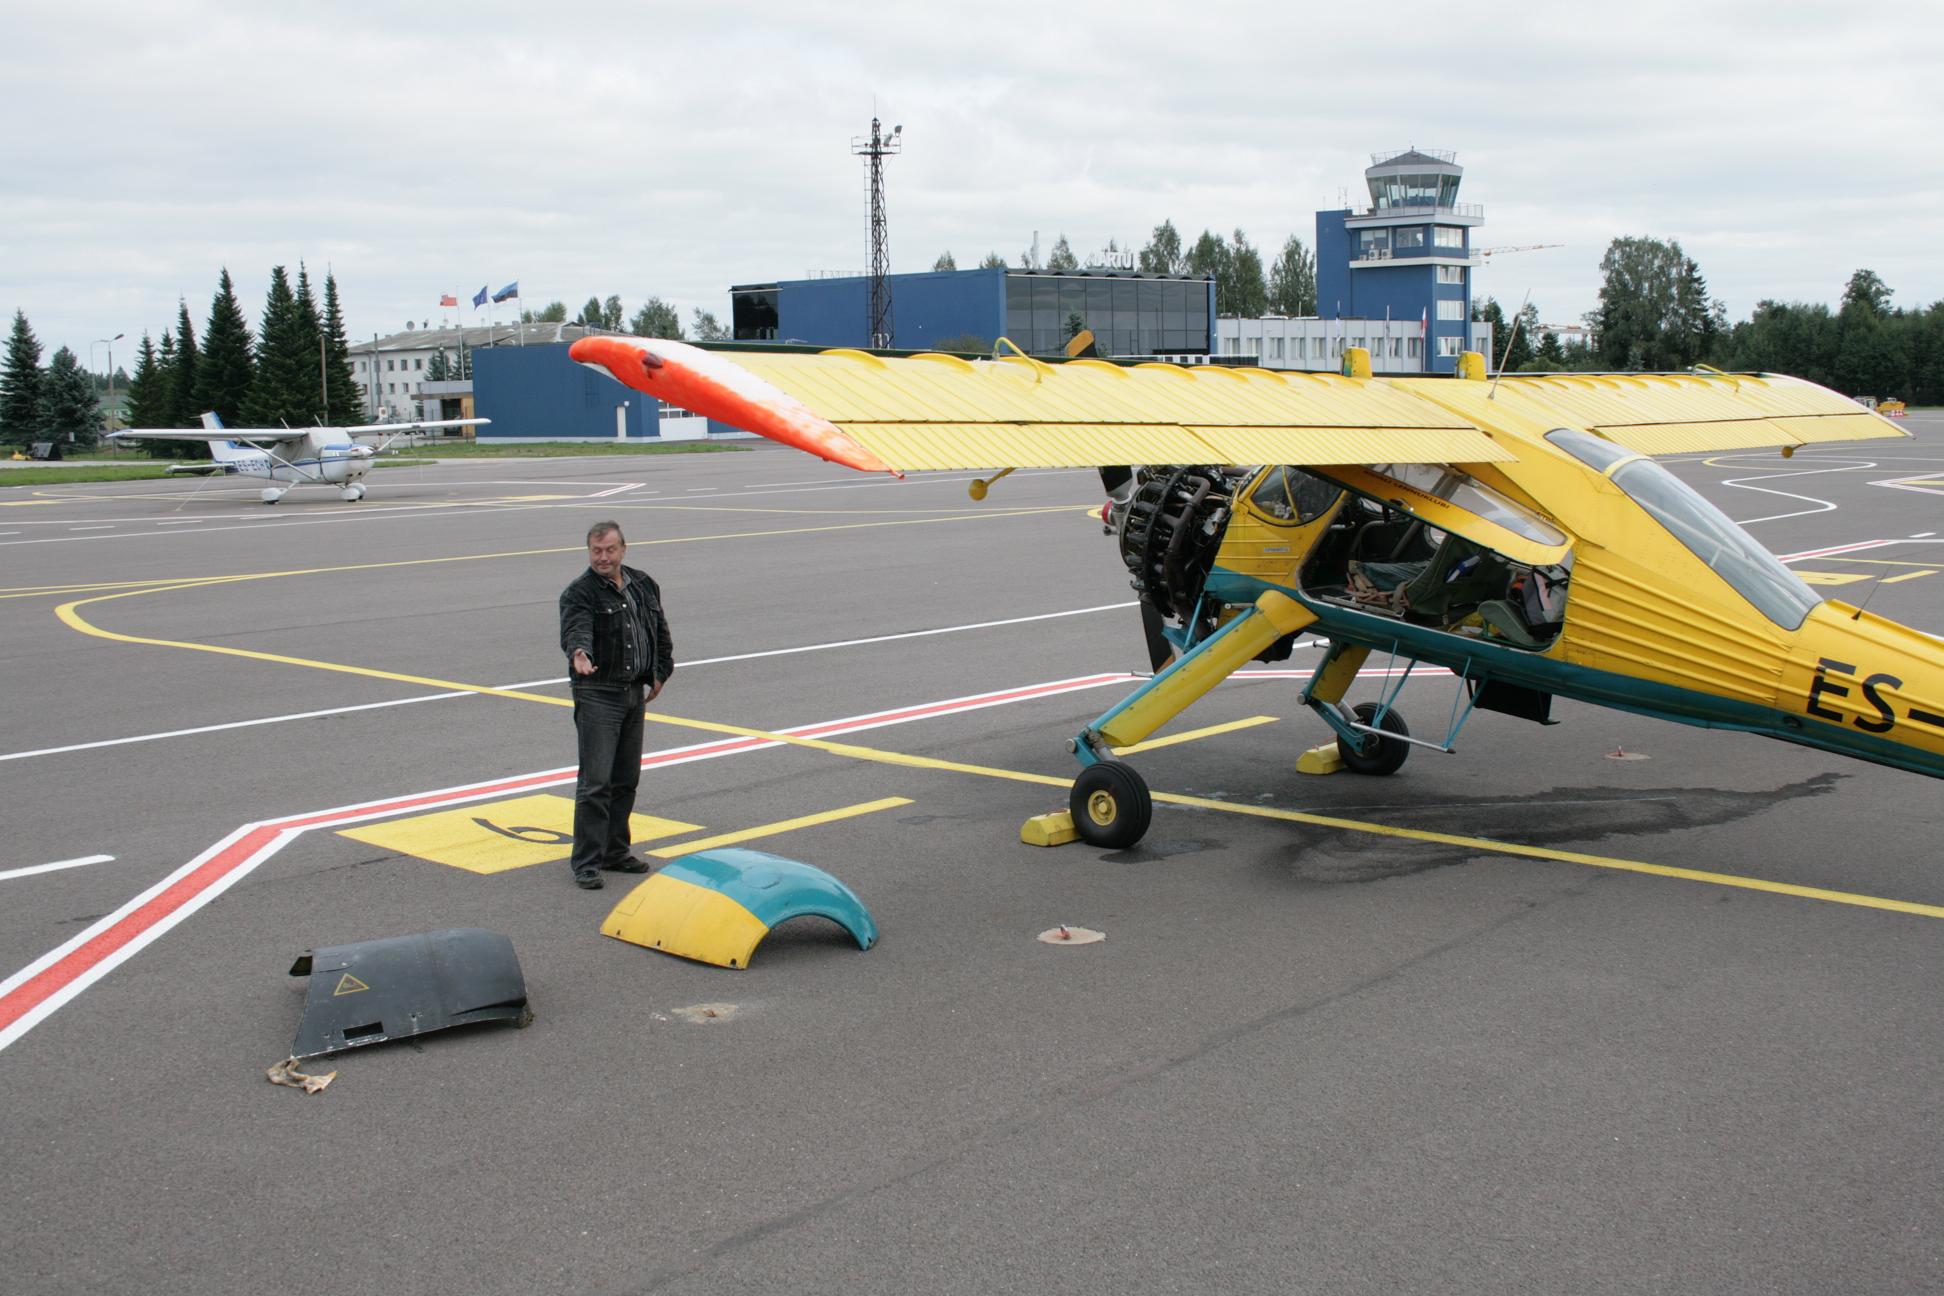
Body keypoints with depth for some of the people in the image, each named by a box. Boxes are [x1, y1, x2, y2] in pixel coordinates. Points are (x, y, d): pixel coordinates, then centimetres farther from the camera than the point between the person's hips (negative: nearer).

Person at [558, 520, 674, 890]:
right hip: (597, 694, -7)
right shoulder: (579, 593, -11)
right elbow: (575, 629, -29)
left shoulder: (644, 585, 10)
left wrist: (660, 673, 17)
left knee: (627, 779, 14)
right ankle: (586, 862, -6)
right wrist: (579, 653, -49)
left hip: (635, 693, 7)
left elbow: (660, 631, 22)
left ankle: (616, 852, 26)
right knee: (596, 781, -11)